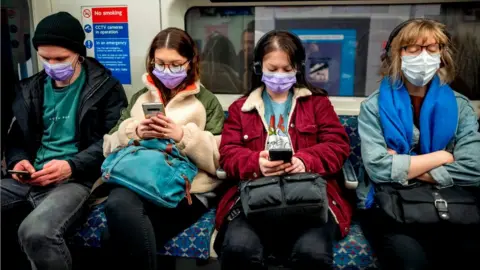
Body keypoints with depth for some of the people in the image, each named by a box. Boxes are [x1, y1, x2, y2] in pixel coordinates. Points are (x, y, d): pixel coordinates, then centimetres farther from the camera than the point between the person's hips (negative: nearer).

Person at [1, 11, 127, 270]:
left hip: (77, 179, -5)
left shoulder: (105, 88, 0)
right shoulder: (30, 89, 17)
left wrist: (72, 166, -20)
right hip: (29, 179, 6)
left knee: (36, 231, -34)